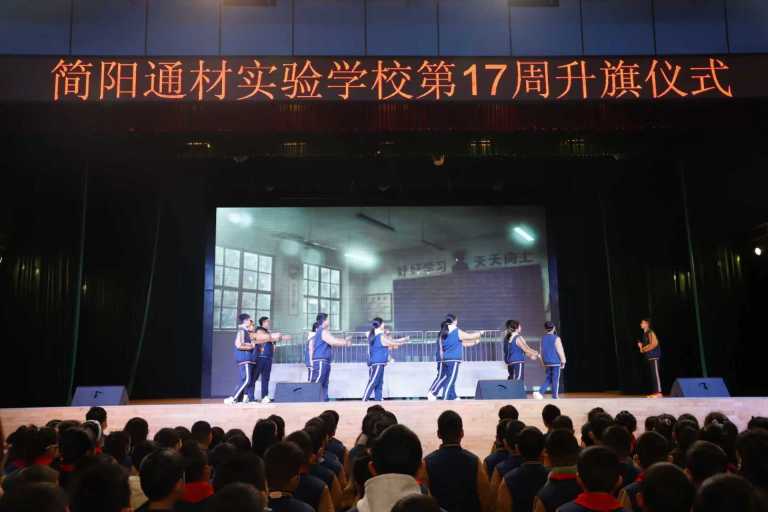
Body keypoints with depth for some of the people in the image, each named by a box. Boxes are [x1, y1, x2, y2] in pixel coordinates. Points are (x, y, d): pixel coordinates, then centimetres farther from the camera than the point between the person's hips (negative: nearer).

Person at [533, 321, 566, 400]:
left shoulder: (543, 338, 6)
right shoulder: (556, 338, -11)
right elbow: (560, 351, -10)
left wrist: (543, 362, 18)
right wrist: (563, 362, 0)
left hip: (547, 363, 5)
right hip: (556, 362, -5)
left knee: (548, 379, 12)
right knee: (555, 380, 2)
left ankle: (540, 392, -5)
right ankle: (554, 397, 6)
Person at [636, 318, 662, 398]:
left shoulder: (650, 332, -11)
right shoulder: (645, 334, 18)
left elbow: (654, 344, -19)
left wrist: (644, 349, -12)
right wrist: (641, 345, 4)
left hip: (654, 356, -9)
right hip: (649, 357, 9)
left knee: (655, 374, -10)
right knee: (652, 375, 8)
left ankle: (659, 392, -10)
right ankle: (655, 392, 9)